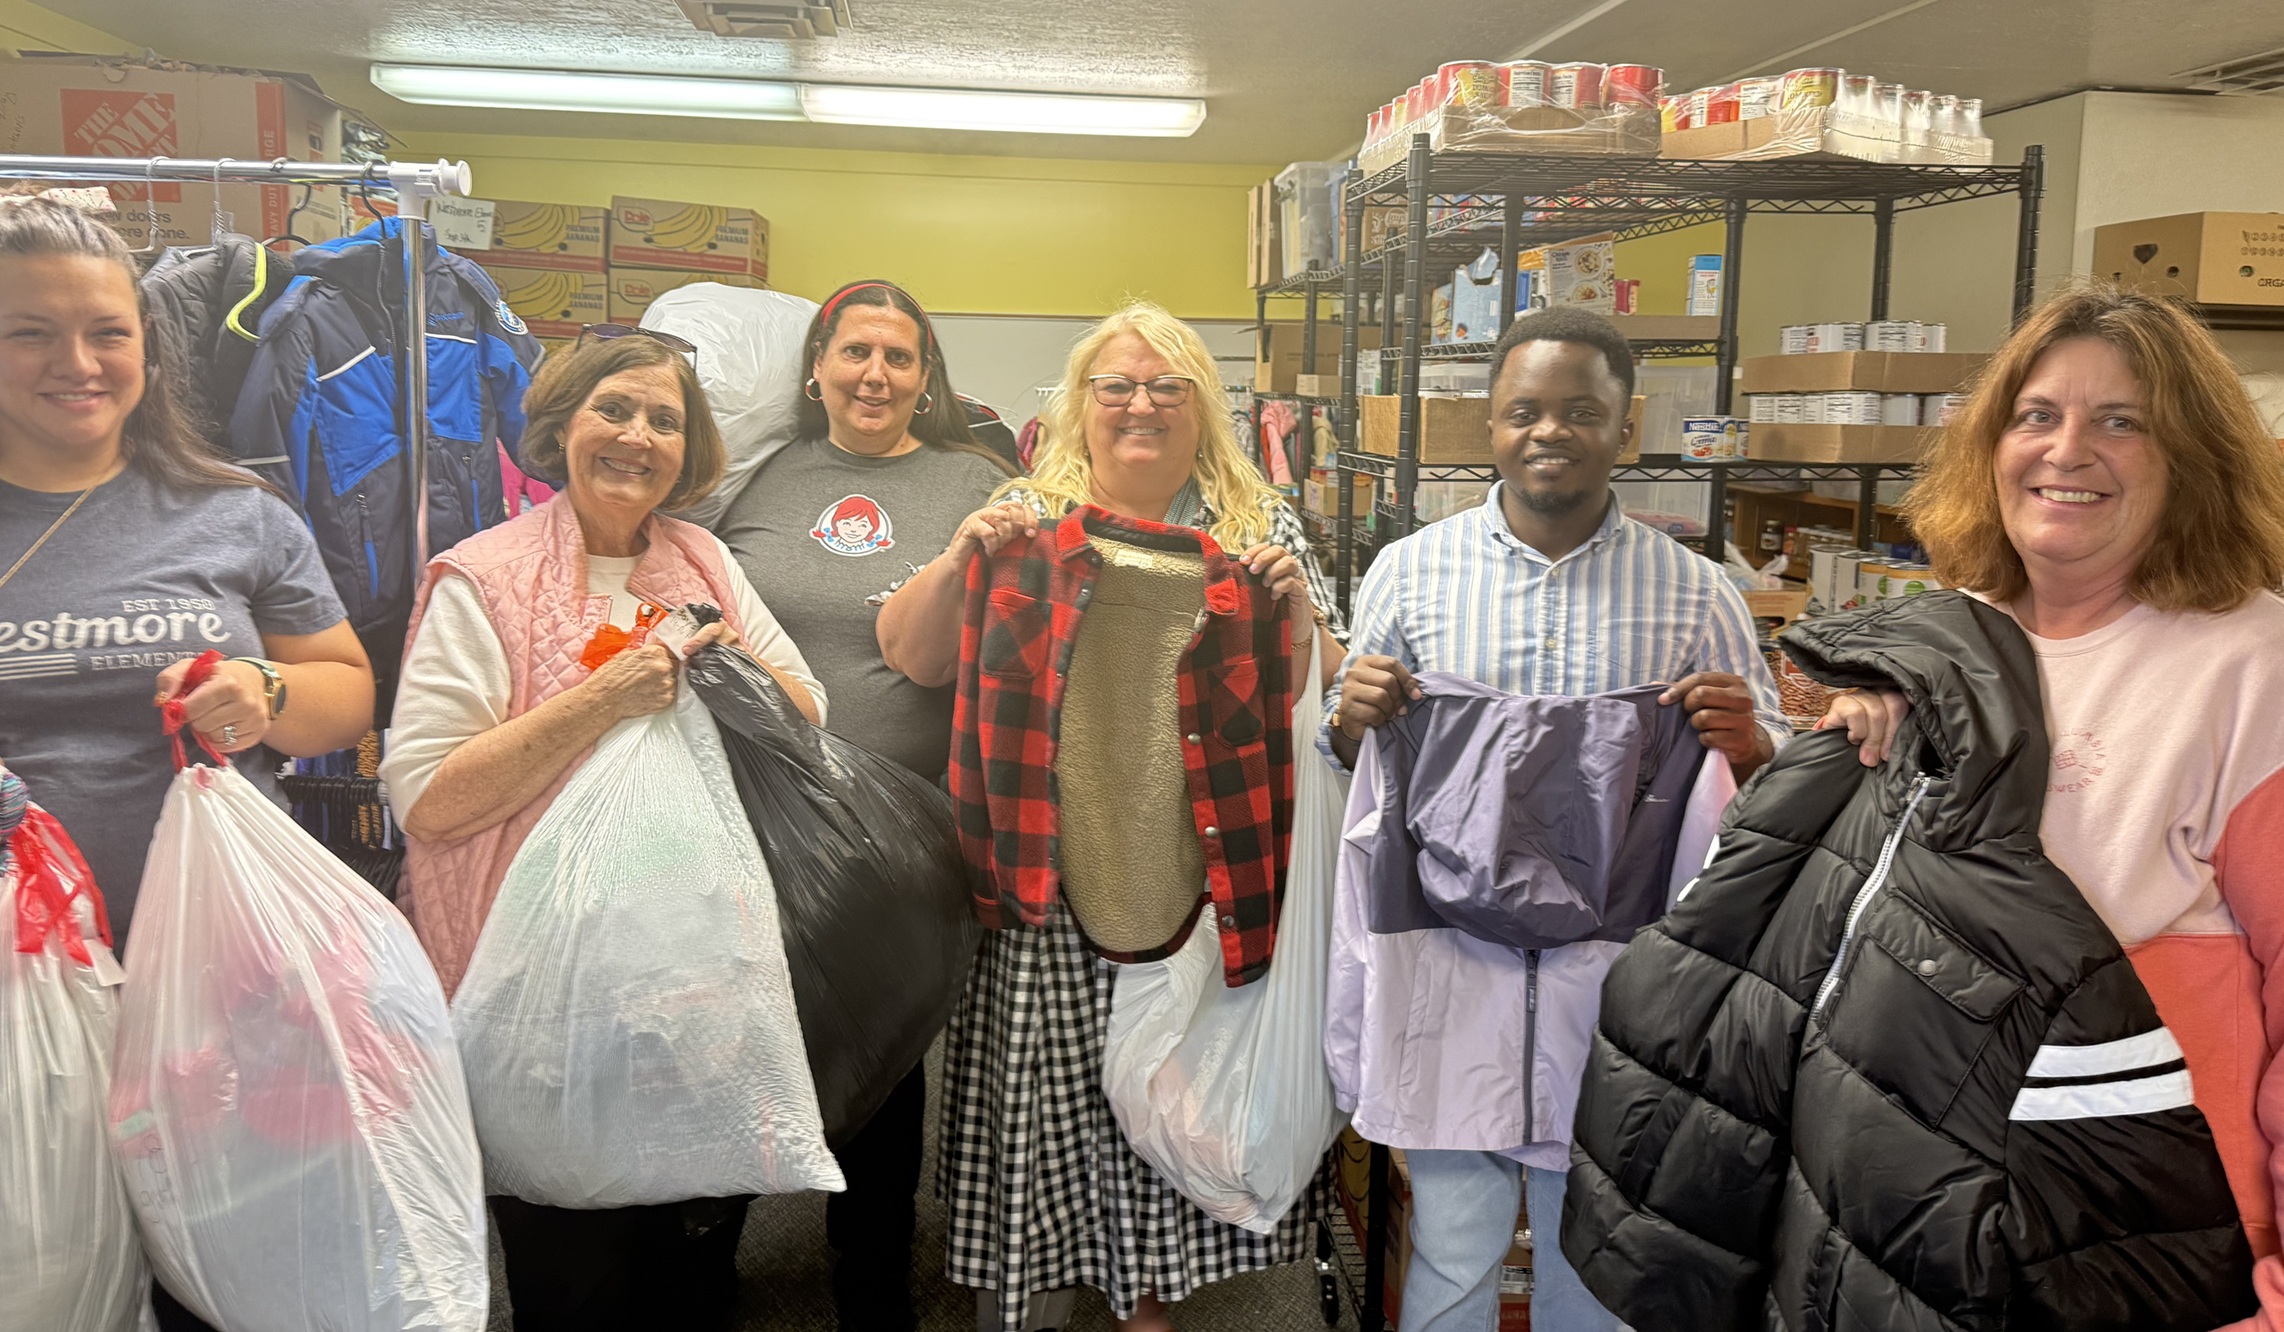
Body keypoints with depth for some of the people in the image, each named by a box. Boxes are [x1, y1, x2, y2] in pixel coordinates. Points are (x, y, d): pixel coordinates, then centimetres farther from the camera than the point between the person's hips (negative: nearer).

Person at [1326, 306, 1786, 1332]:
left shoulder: (1694, 591, 3)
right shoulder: (1410, 571, 3)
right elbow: (1347, 755, 10)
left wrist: (1747, 740, -12)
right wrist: (1352, 719, -13)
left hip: (1619, 975, 1)